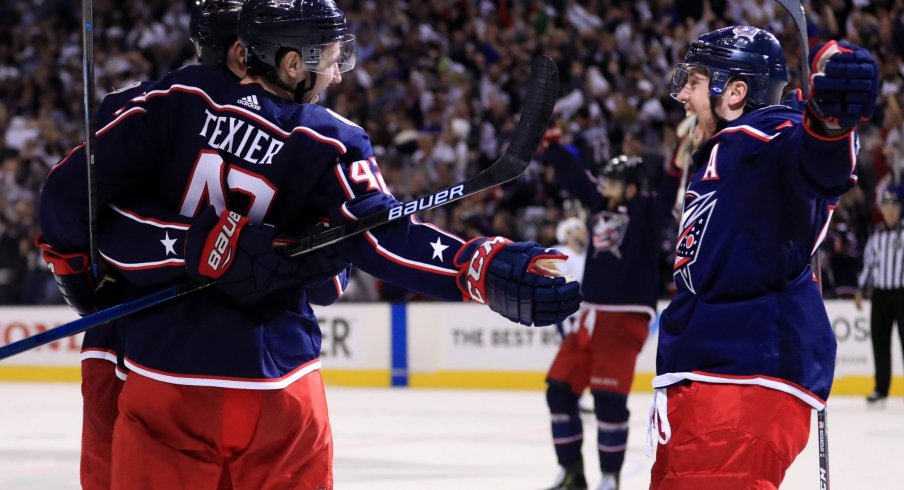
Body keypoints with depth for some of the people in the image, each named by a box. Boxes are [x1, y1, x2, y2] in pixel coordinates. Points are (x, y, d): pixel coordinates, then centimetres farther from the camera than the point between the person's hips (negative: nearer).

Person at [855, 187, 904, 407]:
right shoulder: (876, 234, 13)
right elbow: (869, 262, 20)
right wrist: (861, 289, 17)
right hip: (880, 294, 5)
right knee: (879, 340, 5)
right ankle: (881, 389, 12)